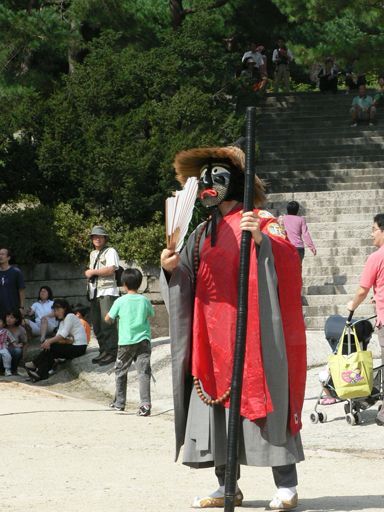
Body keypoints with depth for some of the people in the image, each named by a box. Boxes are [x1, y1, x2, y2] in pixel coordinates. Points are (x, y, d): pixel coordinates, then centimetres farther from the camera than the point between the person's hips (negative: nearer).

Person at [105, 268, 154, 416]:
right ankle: (145, 404, -18)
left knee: (120, 371, 17)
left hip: (126, 342, -1)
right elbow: (151, 314, 19)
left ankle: (119, 402, 25)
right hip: (143, 340, 1)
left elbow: (108, 318, 3)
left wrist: (115, 316, 22)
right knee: (144, 372, -4)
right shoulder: (144, 300, 2)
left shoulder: (120, 301, -6)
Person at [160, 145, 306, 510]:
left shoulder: (259, 222, 1)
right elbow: (184, 281, 14)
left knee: (263, 399, -8)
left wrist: (263, 240, -29)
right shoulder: (202, 234, 18)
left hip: (253, 333, -6)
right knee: (215, 406, 2)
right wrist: (171, 267, -6)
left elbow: (289, 259, -12)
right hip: (213, 337, 6)